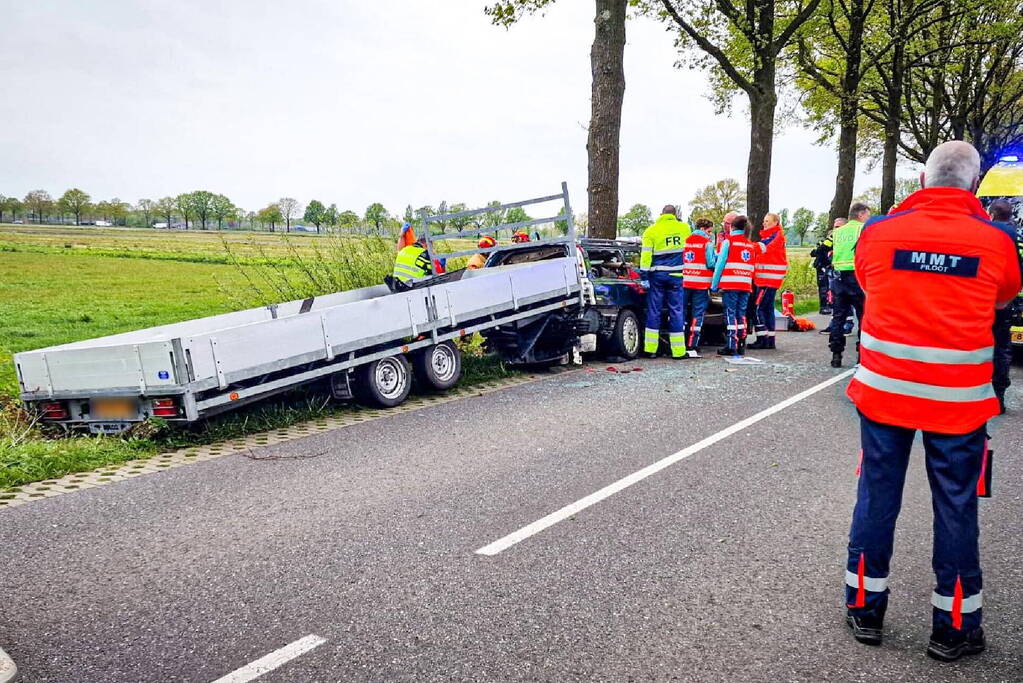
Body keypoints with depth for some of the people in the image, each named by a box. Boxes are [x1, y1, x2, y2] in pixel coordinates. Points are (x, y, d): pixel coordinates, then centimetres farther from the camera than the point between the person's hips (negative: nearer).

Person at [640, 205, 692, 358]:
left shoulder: (651, 231, -2)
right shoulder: (684, 227, 4)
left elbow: (646, 253, -6)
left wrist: (644, 271, -2)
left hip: (657, 274, 0)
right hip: (676, 275, 1)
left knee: (654, 311, 6)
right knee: (676, 311, 4)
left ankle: (650, 348, 6)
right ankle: (678, 351, 5)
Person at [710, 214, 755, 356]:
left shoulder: (728, 241, -2)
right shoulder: (751, 245, 13)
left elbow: (720, 263, -5)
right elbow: (751, 266, 13)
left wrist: (714, 283, -2)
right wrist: (749, 281, 16)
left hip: (730, 284, -5)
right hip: (746, 284, 5)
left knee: (730, 314, -3)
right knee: (741, 314, 10)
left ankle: (731, 346, -8)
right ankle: (741, 346, 12)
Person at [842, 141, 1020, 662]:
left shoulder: (878, 232, -4)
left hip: (883, 391, 1)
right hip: (959, 400, -1)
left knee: (876, 497, 12)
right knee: (955, 508, 11)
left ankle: (865, 609, 25)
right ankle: (954, 628, 23)